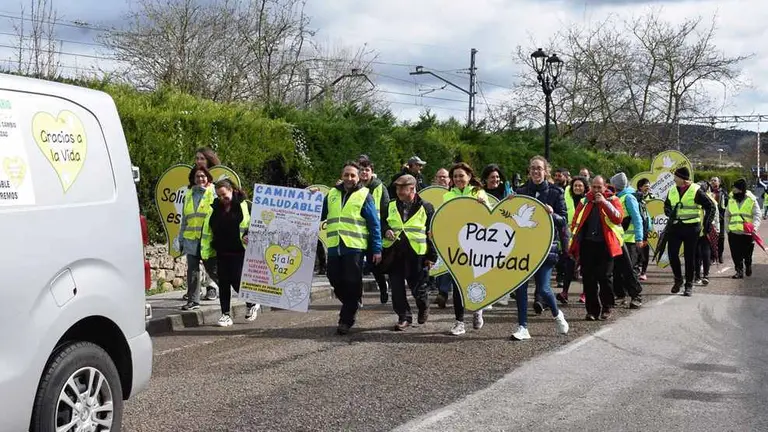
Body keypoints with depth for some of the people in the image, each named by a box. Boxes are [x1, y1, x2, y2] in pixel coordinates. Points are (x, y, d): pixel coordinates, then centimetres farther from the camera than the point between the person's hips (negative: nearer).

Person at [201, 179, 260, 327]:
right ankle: (226, 314, 13)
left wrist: (248, 236, -23)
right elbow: (207, 231, 13)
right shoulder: (215, 208, 10)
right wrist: (206, 251, 9)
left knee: (237, 281, -6)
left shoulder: (244, 206, -5)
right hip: (221, 253, 5)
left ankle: (252, 304, 21)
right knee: (223, 283, 6)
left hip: (239, 252, -5)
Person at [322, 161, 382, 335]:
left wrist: (377, 249, -5)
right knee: (336, 282, 8)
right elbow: (319, 216, 18)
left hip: (354, 248, -4)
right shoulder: (332, 194, 14)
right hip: (334, 247, 4)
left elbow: (374, 224, 0)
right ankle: (352, 307, 32)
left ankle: (346, 320, 6)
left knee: (352, 284, -3)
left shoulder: (364, 195, 2)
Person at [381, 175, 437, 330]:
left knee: (417, 287, 4)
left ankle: (424, 307, 34)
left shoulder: (425, 207, 1)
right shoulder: (391, 206, 11)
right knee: (397, 288, 1)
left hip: (416, 254, -3)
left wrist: (432, 256, -2)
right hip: (394, 253, 3)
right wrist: (386, 231, -7)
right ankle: (404, 317, 13)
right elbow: (381, 222, 18)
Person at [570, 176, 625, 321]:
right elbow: (575, 223, 14)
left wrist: (604, 202, -16)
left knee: (605, 278, 0)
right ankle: (592, 310, 9)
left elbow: (619, 218, -12)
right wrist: (575, 246, 8)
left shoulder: (612, 200, 4)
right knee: (588, 279, 2)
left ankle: (606, 308, 12)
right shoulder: (584, 202, 13)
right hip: (587, 245, 3)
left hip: (605, 245, -3)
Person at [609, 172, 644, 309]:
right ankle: (620, 295, 16)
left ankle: (636, 297, -2)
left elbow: (637, 218, -15)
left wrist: (639, 238, -22)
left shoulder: (628, 198, -10)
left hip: (628, 240, -8)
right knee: (616, 268, 8)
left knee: (627, 269, -8)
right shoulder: (617, 198, 16)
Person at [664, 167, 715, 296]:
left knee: (690, 257, 2)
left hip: (691, 228, -4)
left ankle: (689, 285, 11)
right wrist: (670, 214, 5)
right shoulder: (672, 191, 8)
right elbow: (667, 205, 24)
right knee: (672, 254, -2)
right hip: (674, 227, 4)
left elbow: (710, 207, -1)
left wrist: (707, 224, -4)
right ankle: (678, 279, 19)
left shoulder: (696, 191, -7)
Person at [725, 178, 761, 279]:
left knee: (747, 255, 9)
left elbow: (757, 215, -8)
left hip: (747, 232, -3)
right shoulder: (731, 199, 8)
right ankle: (739, 271, 11)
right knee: (736, 255, 0)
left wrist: (755, 227, -22)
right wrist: (727, 228, 9)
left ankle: (748, 267, 34)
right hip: (733, 232, 3)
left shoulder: (751, 200, -4)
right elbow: (727, 215, 16)